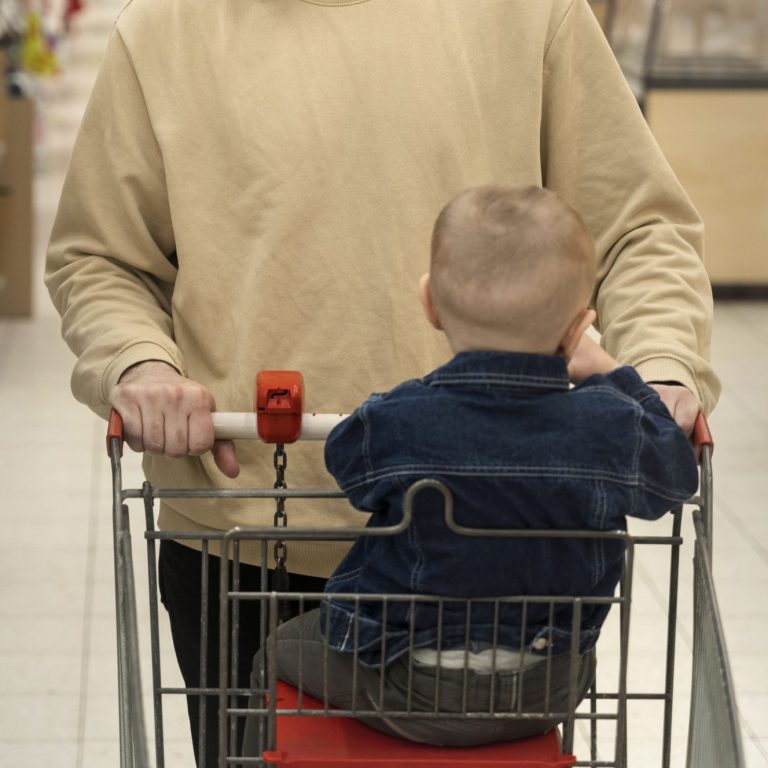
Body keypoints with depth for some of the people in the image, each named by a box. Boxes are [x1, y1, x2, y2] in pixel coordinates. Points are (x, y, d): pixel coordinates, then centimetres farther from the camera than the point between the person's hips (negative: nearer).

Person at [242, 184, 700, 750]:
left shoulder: (391, 424, -22)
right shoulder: (612, 427, -18)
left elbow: (343, 459, 4)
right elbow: (674, 479, 4)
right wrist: (611, 377, 12)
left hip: (409, 694, -3)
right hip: (547, 693, 3)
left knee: (278, 653, 24)